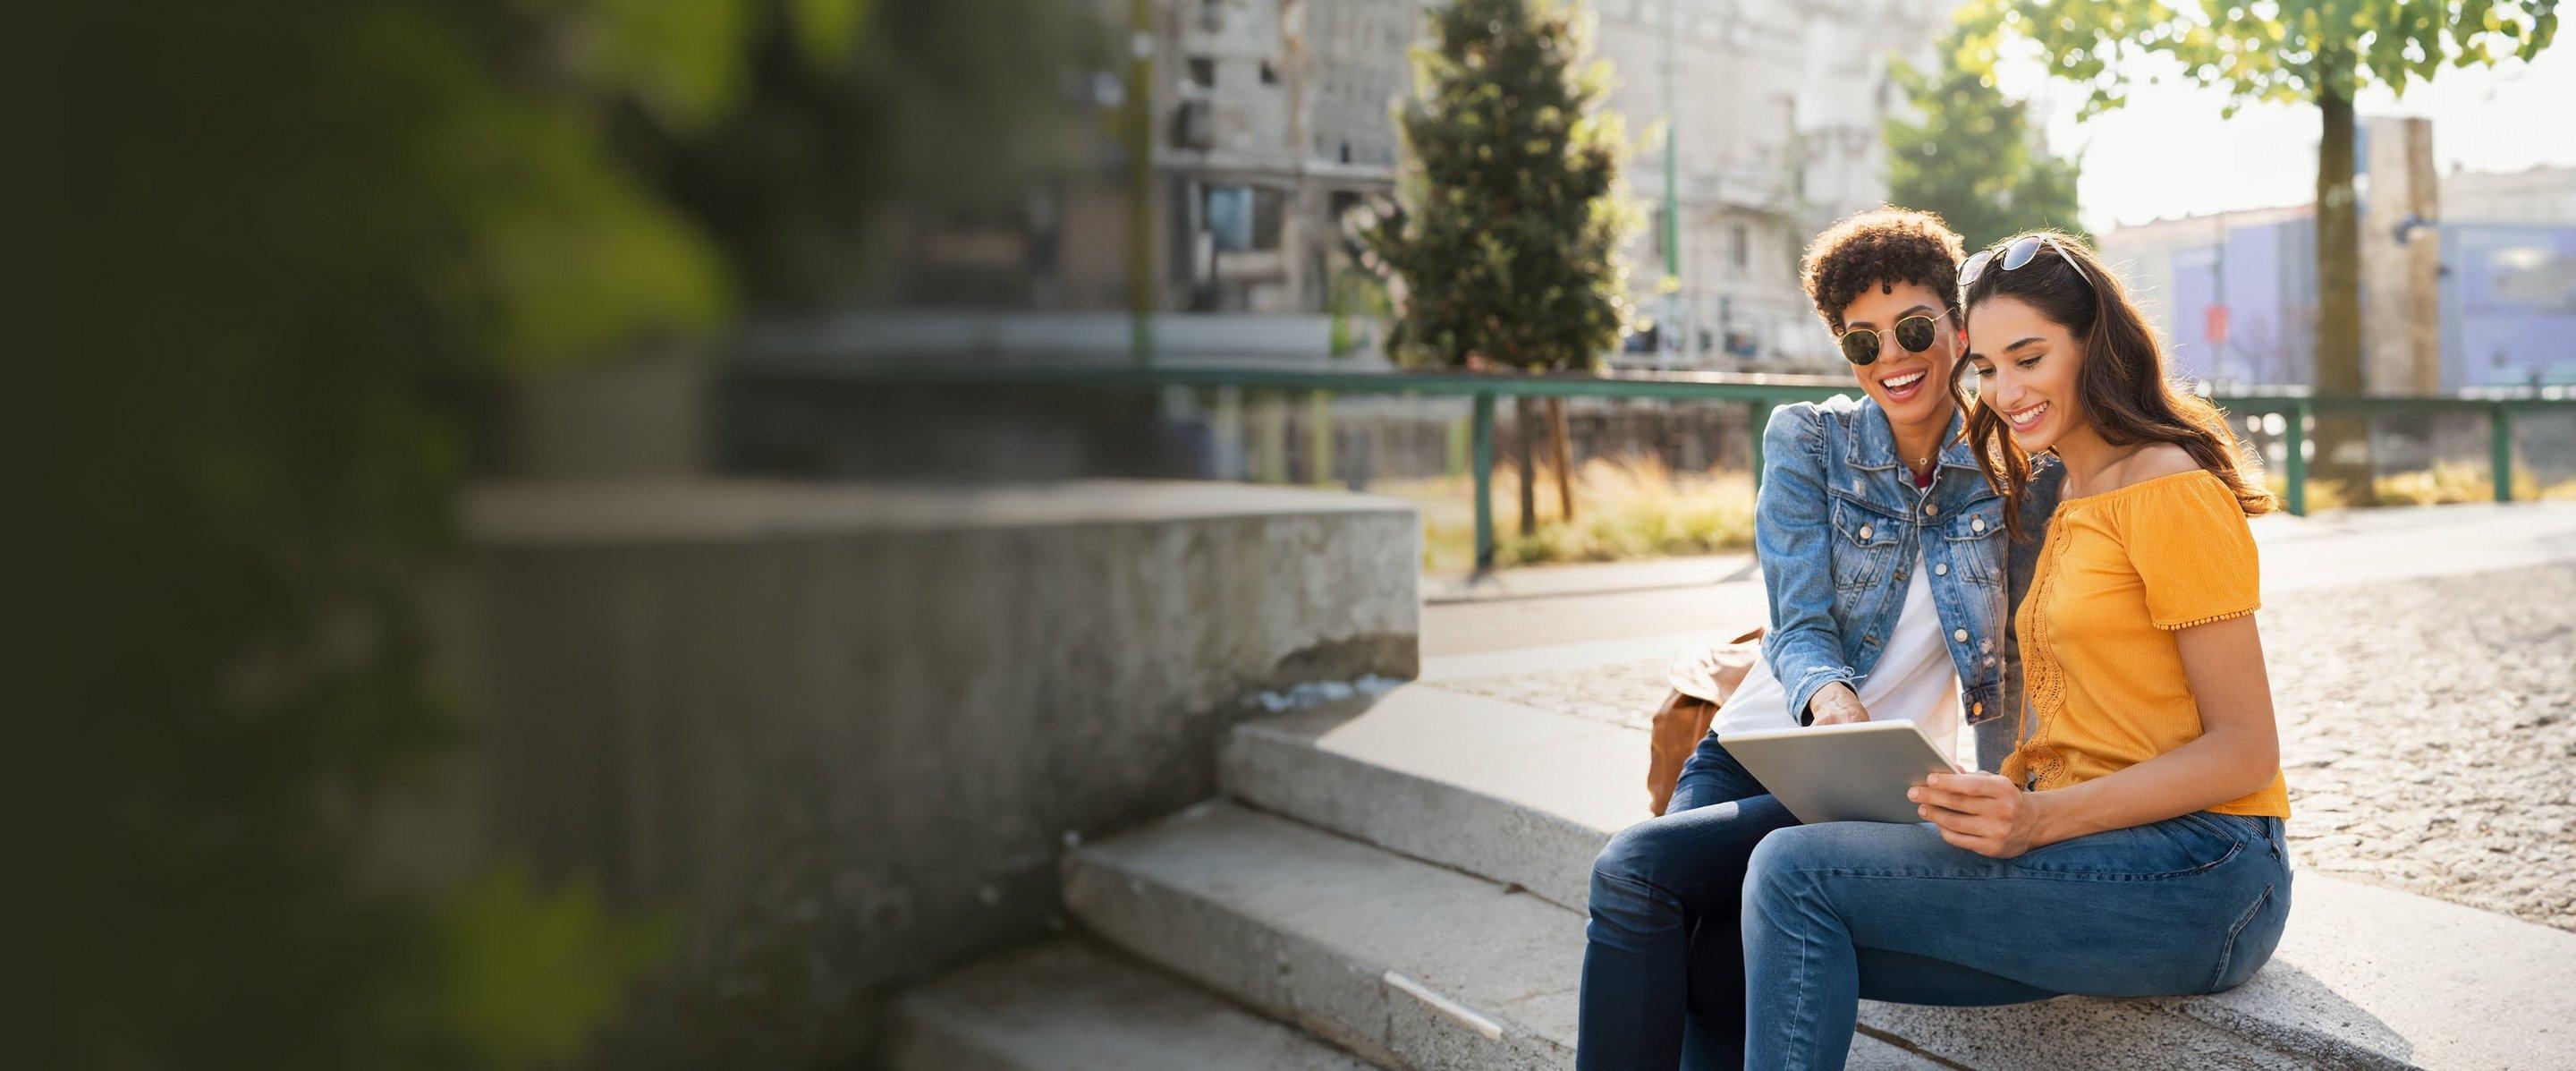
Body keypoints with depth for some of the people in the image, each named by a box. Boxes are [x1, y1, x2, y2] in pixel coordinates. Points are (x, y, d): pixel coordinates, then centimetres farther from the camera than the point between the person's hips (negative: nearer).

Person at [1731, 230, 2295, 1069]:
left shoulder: (2172, 490, -7)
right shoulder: (2068, 504, 21)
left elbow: (2244, 749, -12)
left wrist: (2041, 818, -24)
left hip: (2195, 873, -8)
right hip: (2079, 853, 8)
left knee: (1796, 870, -20)